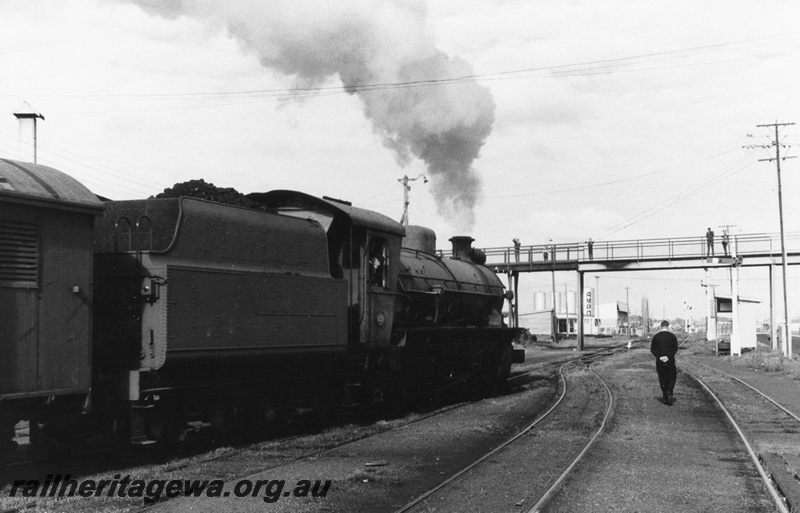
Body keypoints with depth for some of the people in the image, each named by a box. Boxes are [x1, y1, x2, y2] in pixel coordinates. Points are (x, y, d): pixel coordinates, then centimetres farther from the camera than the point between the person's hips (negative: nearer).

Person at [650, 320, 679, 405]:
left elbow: (652, 349, -4)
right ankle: (669, 393, -13)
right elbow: (675, 349, -8)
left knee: (662, 380, 9)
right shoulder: (672, 336, 0)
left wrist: (659, 356, -10)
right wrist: (668, 356, -13)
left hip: (659, 362, 1)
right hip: (670, 361, -1)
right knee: (672, 377, 11)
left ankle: (666, 398, 8)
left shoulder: (656, 336, 3)